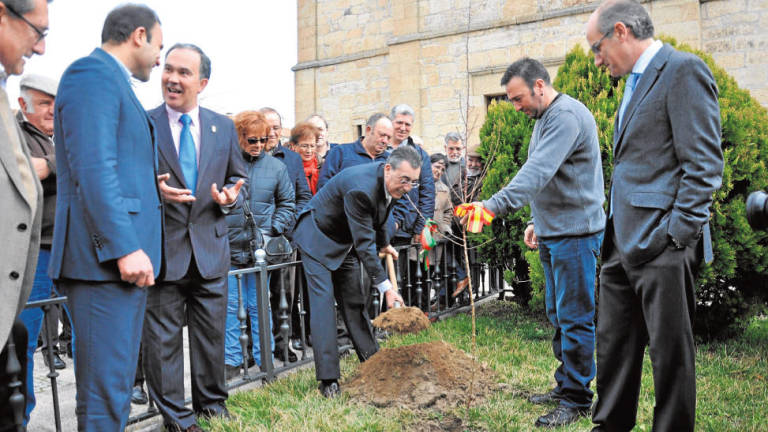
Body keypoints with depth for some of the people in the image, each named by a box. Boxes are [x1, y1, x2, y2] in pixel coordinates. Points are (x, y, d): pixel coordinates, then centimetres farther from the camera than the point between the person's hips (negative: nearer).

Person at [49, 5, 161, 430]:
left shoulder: (111, 80, 22)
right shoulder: (93, 72, -8)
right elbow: (94, 169, -19)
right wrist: (125, 247, -23)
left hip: (123, 254, 10)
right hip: (106, 256, -10)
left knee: (115, 382, 16)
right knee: (104, 392, -5)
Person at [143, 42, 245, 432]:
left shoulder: (223, 127, 7)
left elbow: (237, 178, 14)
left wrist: (230, 196, -8)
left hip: (210, 249, 3)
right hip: (160, 249, -2)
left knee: (212, 332, 13)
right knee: (163, 337, 5)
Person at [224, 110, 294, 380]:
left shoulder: (276, 167, 5)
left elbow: (288, 204, 10)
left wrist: (271, 230, -2)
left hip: (260, 249, 1)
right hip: (227, 247, -1)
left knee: (259, 306, 9)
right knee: (229, 305, 6)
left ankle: (264, 359, 20)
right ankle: (232, 359, 18)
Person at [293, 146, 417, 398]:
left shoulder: (391, 183, -9)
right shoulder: (361, 188, -36)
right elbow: (364, 244, -33)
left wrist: (384, 244, 25)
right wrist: (386, 287, -32)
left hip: (346, 242, 8)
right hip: (319, 239, -8)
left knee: (355, 301, 9)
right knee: (323, 300, -12)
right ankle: (328, 378, -10)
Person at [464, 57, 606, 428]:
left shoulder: (567, 115, -17)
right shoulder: (545, 118, 17)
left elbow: (539, 171, -30)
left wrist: (494, 205, -38)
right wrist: (536, 221, 19)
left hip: (575, 233, -10)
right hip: (553, 233, 10)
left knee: (574, 317, -4)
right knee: (557, 315, 16)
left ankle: (576, 400, 7)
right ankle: (564, 386, 28)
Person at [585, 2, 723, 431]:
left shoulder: (683, 70, -8)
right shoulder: (636, 82, 20)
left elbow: (703, 163, -14)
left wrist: (677, 235, -18)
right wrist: (613, 233, 16)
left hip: (661, 246, -9)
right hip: (624, 243, 9)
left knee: (671, 351, 3)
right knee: (613, 343, 15)